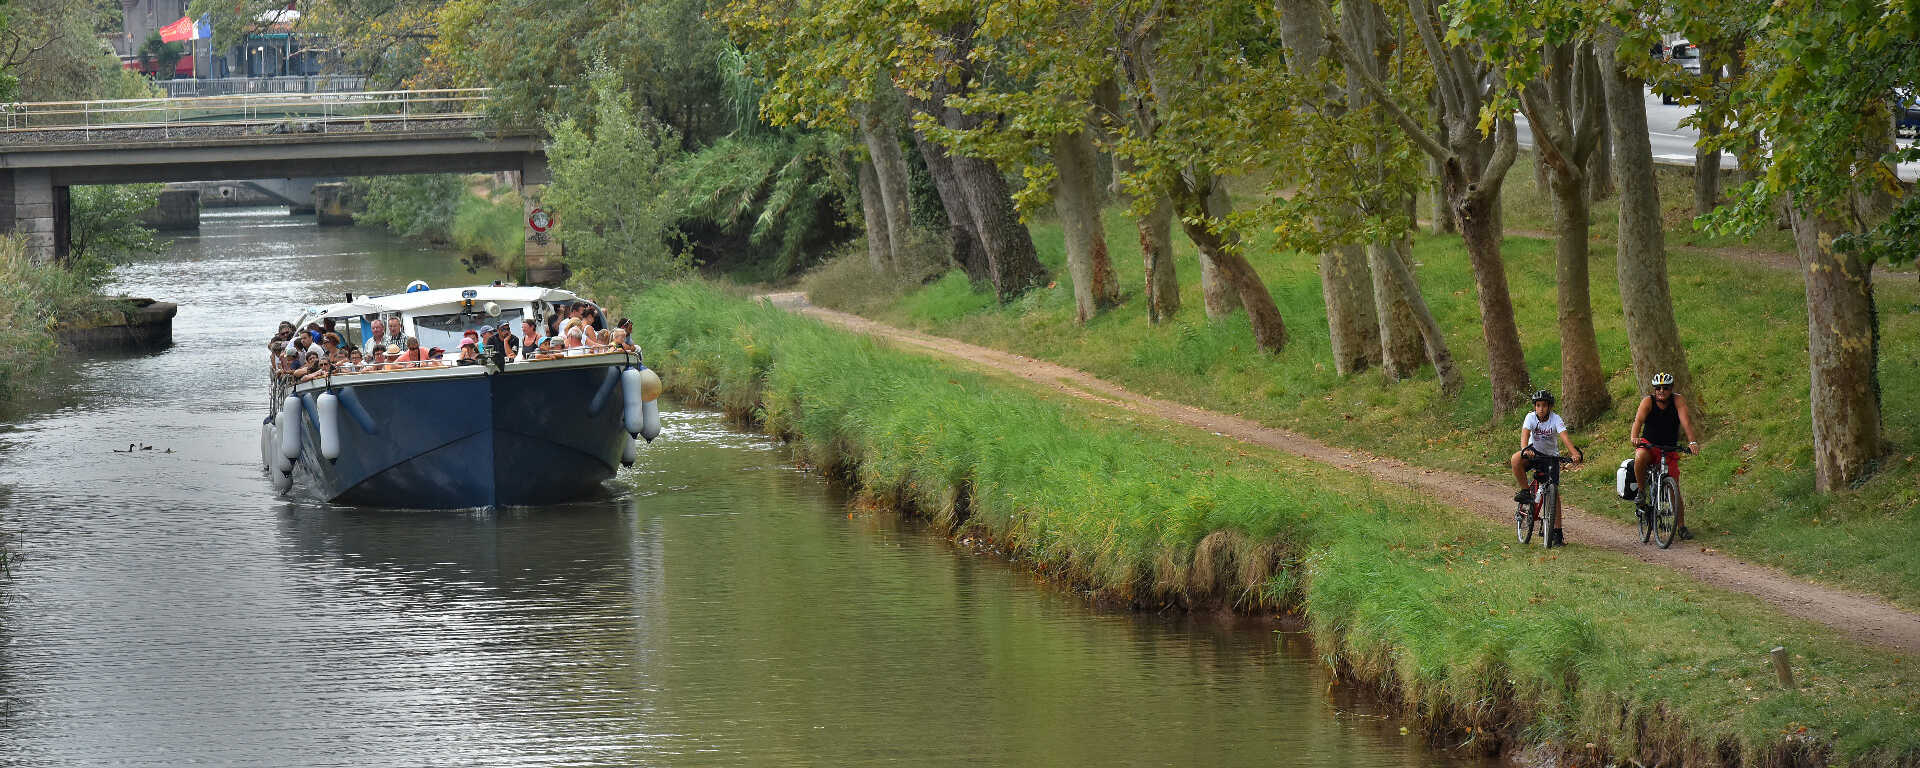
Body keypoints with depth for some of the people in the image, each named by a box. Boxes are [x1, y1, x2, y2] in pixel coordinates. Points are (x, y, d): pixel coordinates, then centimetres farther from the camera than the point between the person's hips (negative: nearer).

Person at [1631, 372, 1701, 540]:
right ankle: (1642, 491, -16)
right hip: (1649, 444, -1)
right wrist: (1634, 437, -49)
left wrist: (1692, 441, -40)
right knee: (1640, 457, -37)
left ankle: (1681, 527, 6)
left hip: (1670, 449, 1)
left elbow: (1685, 421, -24)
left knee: (1675, 489, -4)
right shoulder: (1648, 401, -12)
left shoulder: (1677, 400, -10)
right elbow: (1639, 419, -28)